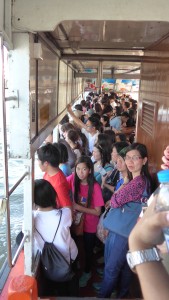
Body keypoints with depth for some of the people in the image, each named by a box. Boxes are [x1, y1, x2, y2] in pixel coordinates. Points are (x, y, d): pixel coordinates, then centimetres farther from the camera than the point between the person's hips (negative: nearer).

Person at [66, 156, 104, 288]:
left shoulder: (95, 187, -26)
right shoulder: (73, 179, -16)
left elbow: (97, 212, -21)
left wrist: (78, 207, -28)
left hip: (89, 224, -3)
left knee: (88, 249, 19)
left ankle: (87, 273, 46)